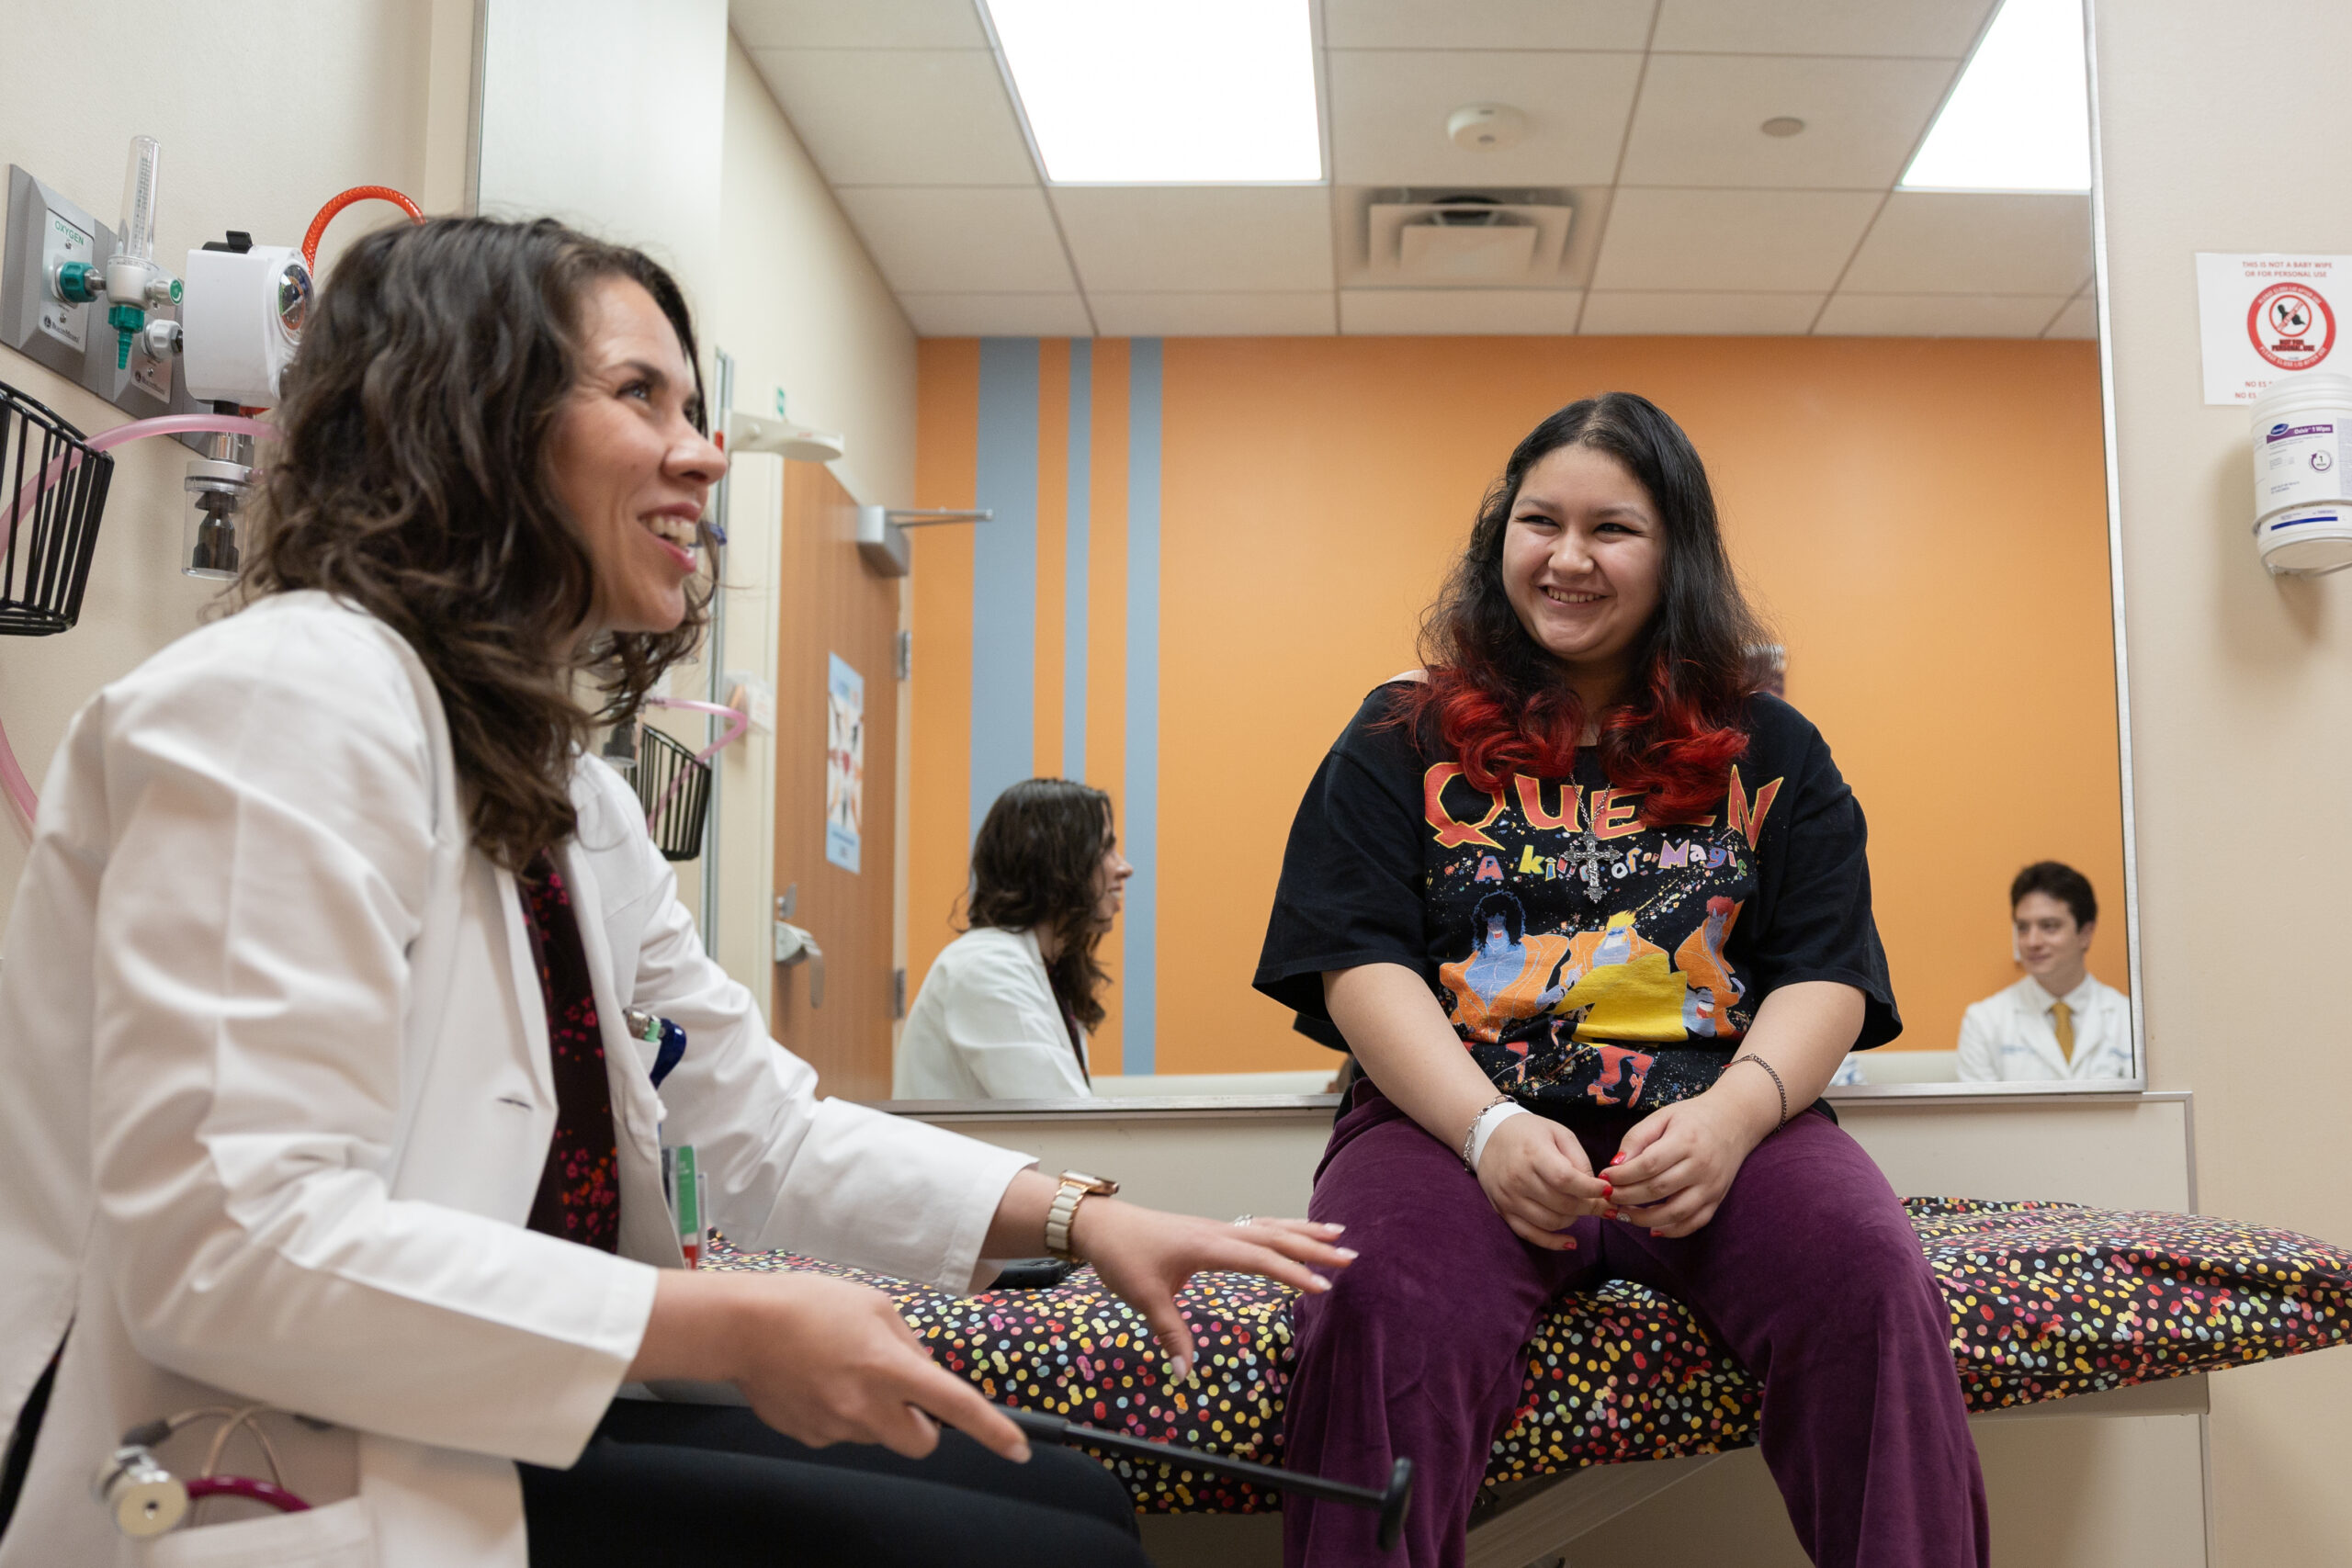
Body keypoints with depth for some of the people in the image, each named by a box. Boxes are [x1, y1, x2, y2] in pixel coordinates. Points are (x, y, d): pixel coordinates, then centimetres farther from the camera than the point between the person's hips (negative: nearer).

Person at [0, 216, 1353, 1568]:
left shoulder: (570, 797, 16)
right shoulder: (296, 697, -16)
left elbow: (767, 1128, 14)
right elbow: (224, 1248, -25)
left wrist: (1077, 1217, 1)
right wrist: (731, 1332, -23)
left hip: (514, 1432, 9)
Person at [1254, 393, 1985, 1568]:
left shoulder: (1769, 752, 18)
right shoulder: (1402, 742, 14)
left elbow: (1826, 977, 8)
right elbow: (1361, 964, 3)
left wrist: (1730, 1117, -14)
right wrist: (1488, 1126, -15)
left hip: (1712, 1126, 2)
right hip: (1459, 1117, -1)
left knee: (1872, 1283, -30)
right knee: (1386, 1306, -34)